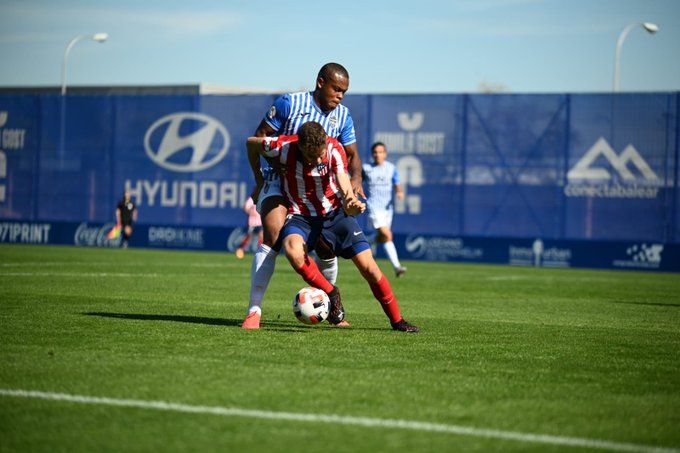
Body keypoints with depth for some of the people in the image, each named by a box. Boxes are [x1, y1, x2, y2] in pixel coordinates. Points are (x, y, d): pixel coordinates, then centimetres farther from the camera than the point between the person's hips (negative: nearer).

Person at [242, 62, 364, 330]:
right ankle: (254, 311, -22)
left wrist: (355, 179, -15)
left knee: (327, 248, 3)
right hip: (279, 181, -5)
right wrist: (259, 180, -12)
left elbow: (352, 154, 7)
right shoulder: (289, 103, -12)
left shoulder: (343, 116, 2)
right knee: (273, 238, -24)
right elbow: (258, 139, -8)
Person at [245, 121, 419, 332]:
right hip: (300, 215, -1)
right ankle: (331, 293, -10)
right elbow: (251, 143, -4)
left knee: (369, 267, -6)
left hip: (334, 212, 1)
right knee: (293, 251, -35)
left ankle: (397, 321, 13)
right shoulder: (284, 147, -22)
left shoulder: (334, 148, -20)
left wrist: (351, 202, -53)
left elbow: (343, 181, -31)